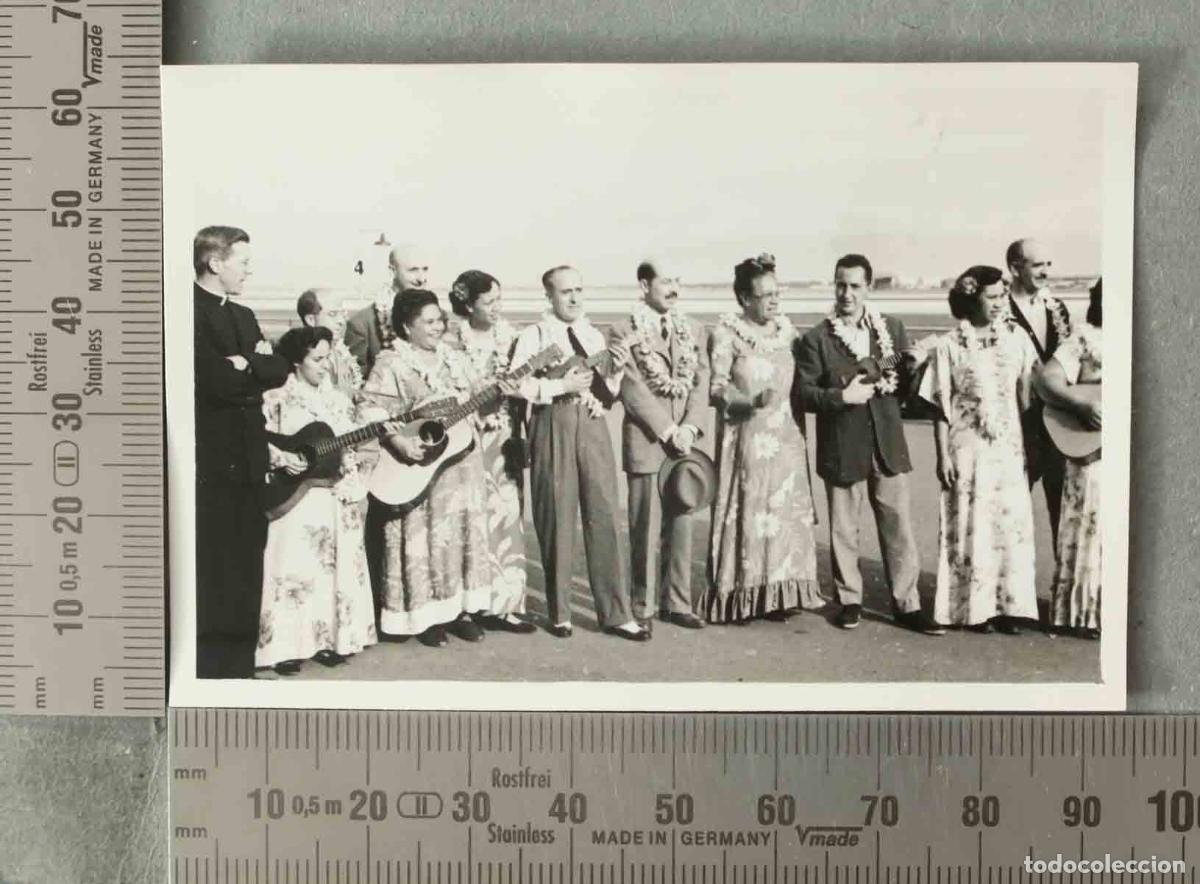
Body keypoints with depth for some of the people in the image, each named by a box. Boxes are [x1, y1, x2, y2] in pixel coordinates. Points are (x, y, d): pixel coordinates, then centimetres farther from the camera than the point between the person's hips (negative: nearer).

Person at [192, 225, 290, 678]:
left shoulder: (243, 316, 18)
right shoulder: (191, 309, -9)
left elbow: (279, 370, 7)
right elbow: (217, 380, -20)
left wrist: (245, 364, -10)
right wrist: (254, 367, -4)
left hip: (246, 458, 8)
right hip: (210, 459, -8)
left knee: (244, 569, 12)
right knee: (212, 573, -3)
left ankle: (238, 665, 23)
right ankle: (208, 669, 7)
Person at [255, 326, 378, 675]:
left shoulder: (337, 398, 12)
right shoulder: (277, 397, -3)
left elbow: (351, 445, 13)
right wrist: (282, 459, -19)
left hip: (335, 495, 5)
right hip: (294, 494, -4)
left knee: (335, 566, 6)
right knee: (294, 566, -6)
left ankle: (331, 638, 15)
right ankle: (287, 645, 1)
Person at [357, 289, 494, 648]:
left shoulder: (455, 359, 11)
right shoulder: (391, 363, -8)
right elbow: (369, 408, -17)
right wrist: (398, 441, -27)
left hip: (461, 466, 6)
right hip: (417, 468, -6)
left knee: (464, 533, 9)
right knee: (423, 538, 0)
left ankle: (459, 609, 21)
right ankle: (424, 617, 12)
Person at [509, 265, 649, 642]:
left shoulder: (595, 336, 14)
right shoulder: (534, 335, 2)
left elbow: (607, 397, 14)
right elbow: (517, 384, -12)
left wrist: (615, 371, -4)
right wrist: (563, 386, -14)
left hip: (593, 426, 4)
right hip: (554, 426, -3)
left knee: (605, 516, 1)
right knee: (556, 520, 4)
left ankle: (616, 613, 8)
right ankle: (559, 613, 18)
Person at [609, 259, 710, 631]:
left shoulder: (693, 330, 12)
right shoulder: (624, 331, -3)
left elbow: (701, 382, 6)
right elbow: (632, 388, -10)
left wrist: (690, 428, -8)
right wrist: (667, 430, -14)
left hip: (684, 440, 4)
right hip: (645, 440, -4)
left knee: (682, 525, 8)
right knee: (646, 529, 1)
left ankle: (677, 603, 20)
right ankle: (643, 607, 13)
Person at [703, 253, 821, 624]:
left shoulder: (785, 327, 9)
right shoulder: (726, 333, -8)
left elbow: (796, 382, 15)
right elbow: (716, 390, -10)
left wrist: (800, 429, 9)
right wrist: (754, 401, -26)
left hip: (786, 439, 5)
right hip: (747, 440, -5)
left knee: (786, 513, 6)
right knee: (748, 513, -2)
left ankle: (779, 593, 15)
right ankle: (740, 596, 8)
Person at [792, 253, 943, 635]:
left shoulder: (892, 328, 7)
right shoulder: (816, 338, -3)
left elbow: (910, 380, 9)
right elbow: (801, 395, -7)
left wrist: (889, 381, -12)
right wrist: (842, 396, -19)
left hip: (888, 444, 2)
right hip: (841, 448, -2)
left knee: (898, 527, 5)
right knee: (844, 529, 8)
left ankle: (907, 604, 14)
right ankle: (849, 600, 23)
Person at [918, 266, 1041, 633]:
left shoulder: (1017, 338, 2)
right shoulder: (950, 345, -5)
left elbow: (1029, 396, 6)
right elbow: (941, 407, -3)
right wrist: (943, 455, -7)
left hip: (1009, 448, 3)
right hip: (967, 449, -3)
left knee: (1011, 523, 4)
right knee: (971, 526, 3)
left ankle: (1009, 605, 15)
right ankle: (975, 607, 14)